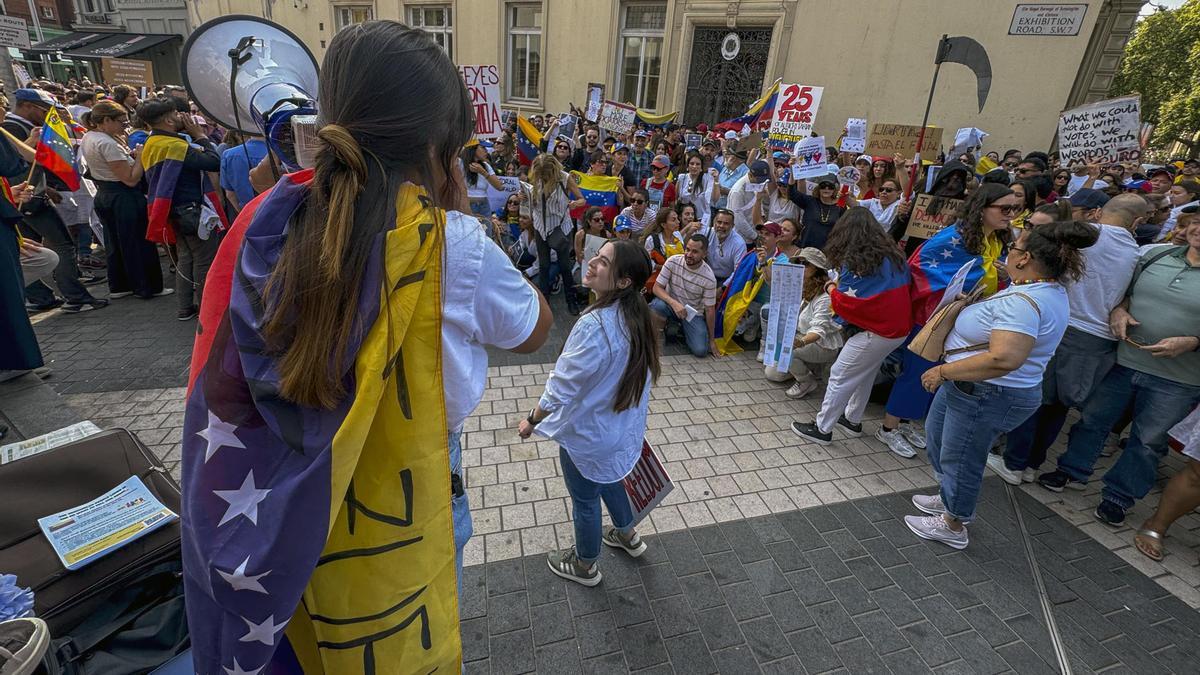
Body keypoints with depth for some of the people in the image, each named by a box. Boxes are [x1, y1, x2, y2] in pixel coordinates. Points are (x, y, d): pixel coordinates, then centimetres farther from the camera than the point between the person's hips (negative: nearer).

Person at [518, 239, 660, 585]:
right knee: (608, 479, 32)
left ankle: (584, 566, 43)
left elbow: (562, 388, -25)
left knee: (585, 500, 17)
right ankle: (627, 535, 56)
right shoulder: (637, 316, -8)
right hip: (623, 427, 8)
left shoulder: (594, 326, -34)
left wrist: (531, 421, -9)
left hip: (587, 434, -7)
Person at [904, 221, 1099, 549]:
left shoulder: (1022, 302, -28)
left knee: (960, 460, 8)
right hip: (971, 387, 10)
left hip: (985, 396, -10)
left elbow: (1004, 359, -37)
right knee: (938, 437, 26)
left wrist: (943, 372, -29)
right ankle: (950, 499, 46)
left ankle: (953, 527, 29)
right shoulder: (1050, 290, 6)